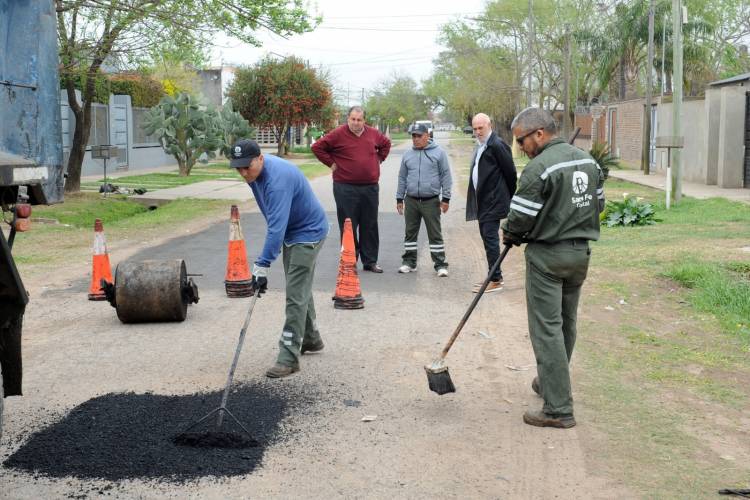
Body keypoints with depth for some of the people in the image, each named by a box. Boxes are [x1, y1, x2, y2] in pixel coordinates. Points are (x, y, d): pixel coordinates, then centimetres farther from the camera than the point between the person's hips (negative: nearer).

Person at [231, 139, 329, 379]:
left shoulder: (278, 179, -33)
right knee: (300, 288, 20)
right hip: (291, 231, 10)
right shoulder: (255, 172, -4)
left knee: (296, 294, -12)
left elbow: (276, 226, -39)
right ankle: (311, 338, 36)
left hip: (308, 233, -10)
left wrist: (262, 266, -41)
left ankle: (289, 357, -10)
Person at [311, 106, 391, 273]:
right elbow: (317, 147, -4)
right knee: (348, 227, 0)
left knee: (370, 226, 9)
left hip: (371, 187, 4)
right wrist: (331, 163, -5)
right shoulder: (338, 134, -6)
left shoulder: (373, 134, 7)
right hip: (346, 189, -4)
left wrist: (379, 159, 15)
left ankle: (370, 261, 18)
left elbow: (386, 144, 27)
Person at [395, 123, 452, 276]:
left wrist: (445, 198, -5)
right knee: (410, 233, 9)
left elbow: (446, 176, -2)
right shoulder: (407, 154, 9)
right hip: (411, 200, 4)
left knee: (435, 234, 0)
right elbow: (402, 178, 14)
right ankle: (409, 262, 20)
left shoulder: (438, 153, -1)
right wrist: (399, 199, 11)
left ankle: (440, 264, 4)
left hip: (431, 201, -3)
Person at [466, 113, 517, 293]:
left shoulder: (497, 145, -15)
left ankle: (495, 280, -3)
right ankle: (494, 275, 23)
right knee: (487, 237, 14)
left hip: (493, 202, -10)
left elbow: (510, 171, -13)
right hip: (482, 200, 10)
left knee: (490, 238, -8)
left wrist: (509, 196, -3)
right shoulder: (480, 146, 15)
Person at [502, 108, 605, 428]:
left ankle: (558, 409, -4)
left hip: (548, 256, -8)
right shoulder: (589, 162, 8)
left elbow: (520, 219, -16)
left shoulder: (538, 168, -19)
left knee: (547, 329, -4)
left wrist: (509, 236, 4)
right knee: (566, 323, 19)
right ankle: (550, 383, 36)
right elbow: (598, 205, 14)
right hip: (581, 251, 8)